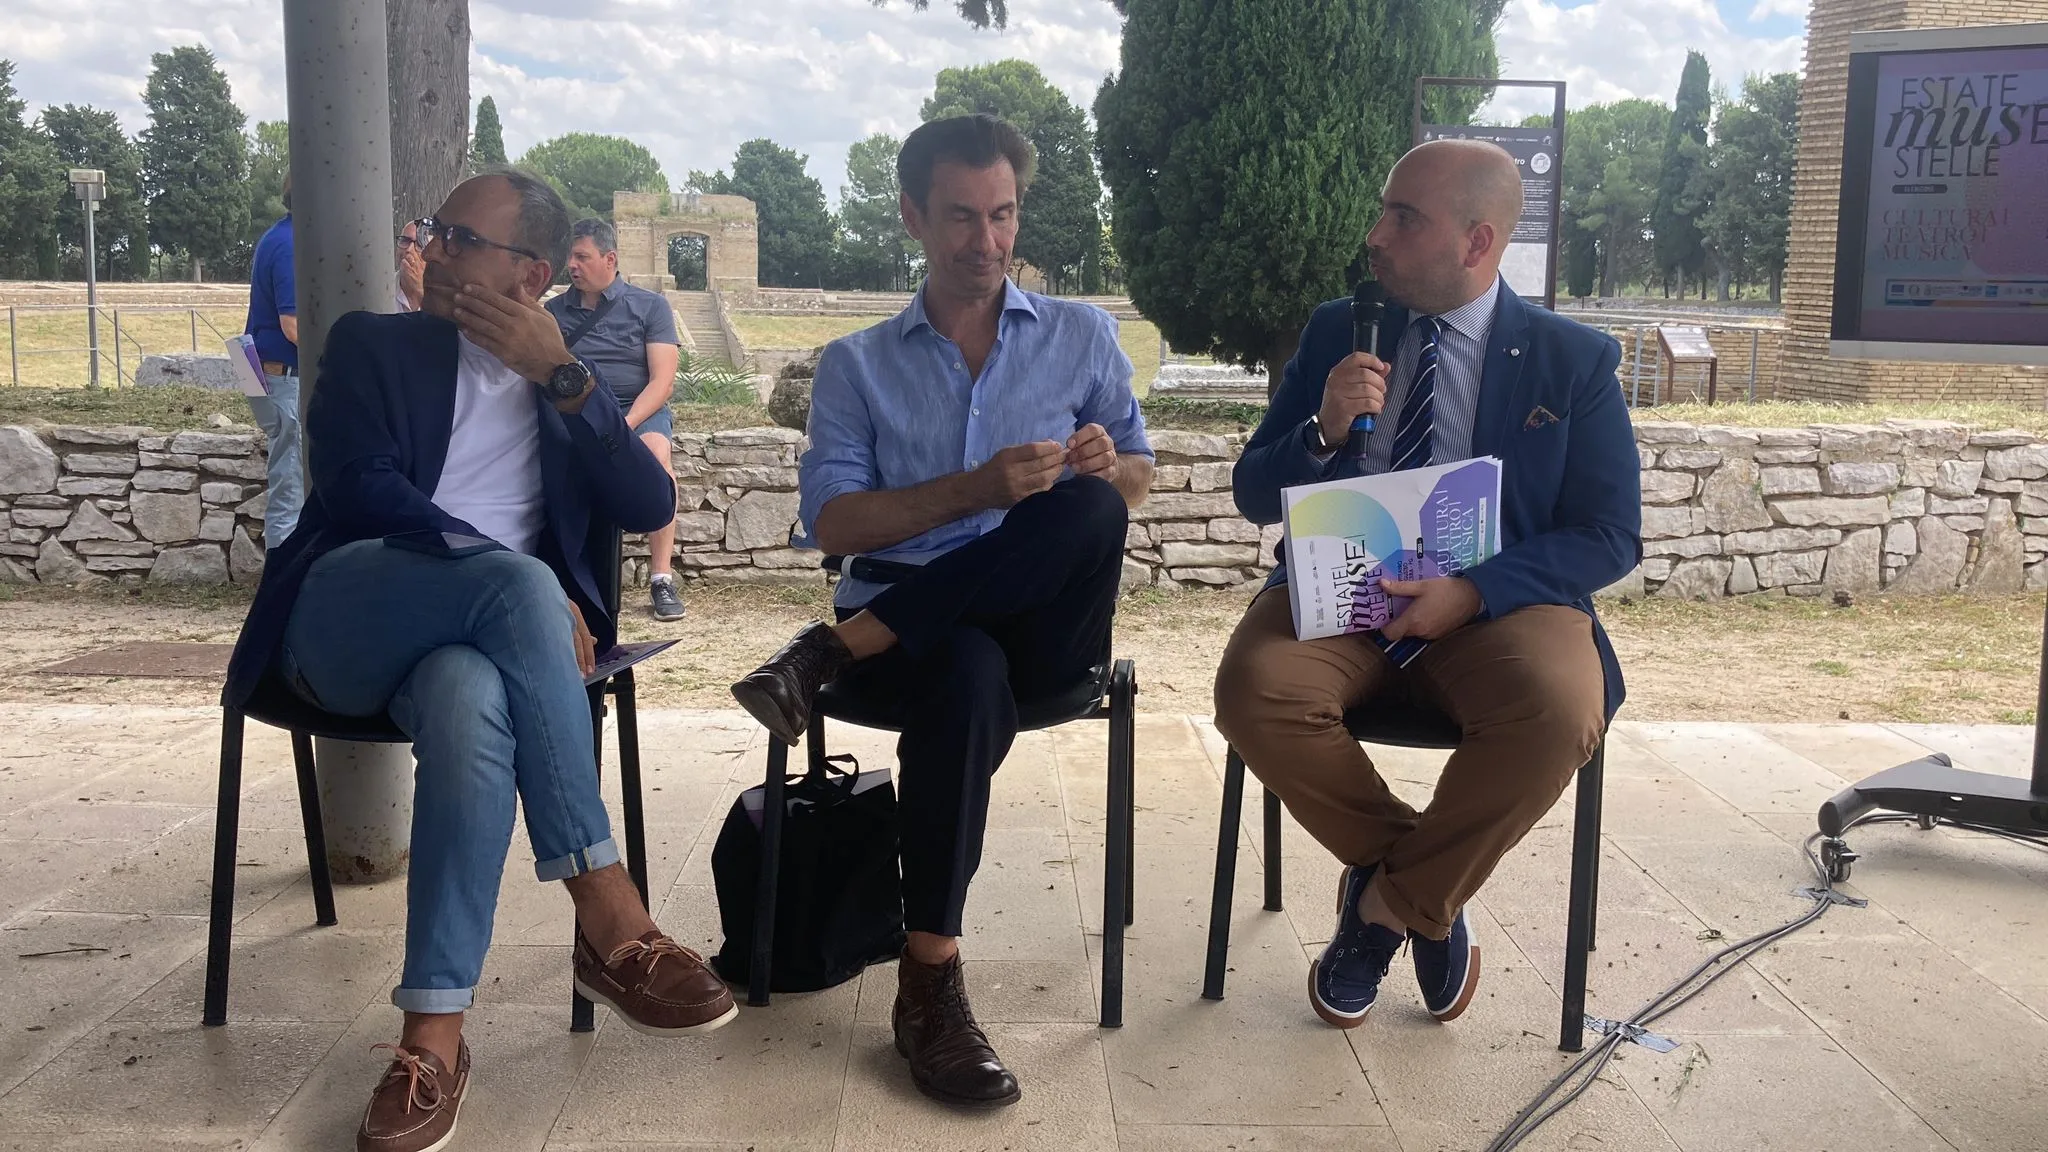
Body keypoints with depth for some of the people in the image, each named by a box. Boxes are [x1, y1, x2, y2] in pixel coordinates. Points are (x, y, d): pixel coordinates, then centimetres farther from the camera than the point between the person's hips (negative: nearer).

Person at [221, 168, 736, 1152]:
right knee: (517, 583, -36)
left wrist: (561, 376, -6)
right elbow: (359, 490, -6)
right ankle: (609, 920, -35)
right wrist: (528, 588, -18)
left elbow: (650, 508, 3)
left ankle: (433, 1034, -39)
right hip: (345, 623, -1)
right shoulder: (372, 344, 13)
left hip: (477, 632, 1)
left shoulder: (571, 384, 20)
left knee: (471, 700, -38)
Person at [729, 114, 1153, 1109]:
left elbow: (1134, 482, 16)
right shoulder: (858, 364, 13)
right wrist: (979, 486, -13)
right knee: (968, 677, -39)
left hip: (1043, 623, 1)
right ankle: (929, 984, -29)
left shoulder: (1083, 336, 16)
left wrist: (1106, 465, -11)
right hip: (907, 621, -1)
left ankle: (828, 654, -27)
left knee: (1088, 511, -33)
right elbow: (832, 523, 1)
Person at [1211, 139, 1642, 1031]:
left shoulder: (1575, 361, 4)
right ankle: (1427, 891, -4)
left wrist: (1473, 591, -18)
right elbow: (1253, 496, 10)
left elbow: (1611, 538, -1)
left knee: (1559, 711, -34)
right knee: (1256, 689, -30)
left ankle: (1390, 898, -7)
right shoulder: (1335, 334, 10)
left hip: (1497, 602, -1)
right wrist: (1324, 432, -13)